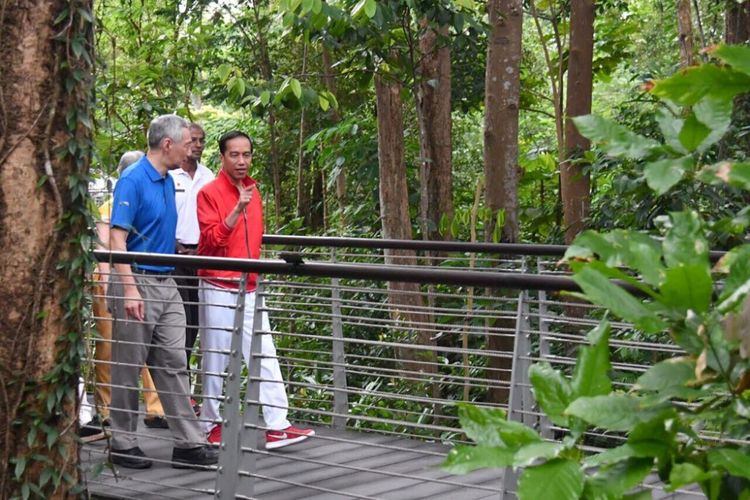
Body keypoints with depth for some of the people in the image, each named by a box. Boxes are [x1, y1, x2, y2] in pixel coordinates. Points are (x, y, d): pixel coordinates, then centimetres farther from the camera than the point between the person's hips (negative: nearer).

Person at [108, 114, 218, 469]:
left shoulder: (168, 182, 12)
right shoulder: (132, 180, -14)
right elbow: (117, 238, -19)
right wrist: (129, 289, -25)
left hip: (166, 284, 8)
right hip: (137, 283, -8)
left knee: (173, 363, 5)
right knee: (128, 368, 3)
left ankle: (189, 443, 6)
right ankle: (123, 444, 13)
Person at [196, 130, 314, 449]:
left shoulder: (252, 190, 13)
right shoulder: (209, 193, -8)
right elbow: (212, 238, -18)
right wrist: (238, 209, -27)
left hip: (249, 288, 6)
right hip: (219, 288, -6)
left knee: (265, 356, -1)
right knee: (216, 360, 1)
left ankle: (277, 425, -2)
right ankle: (212, 425, 12)